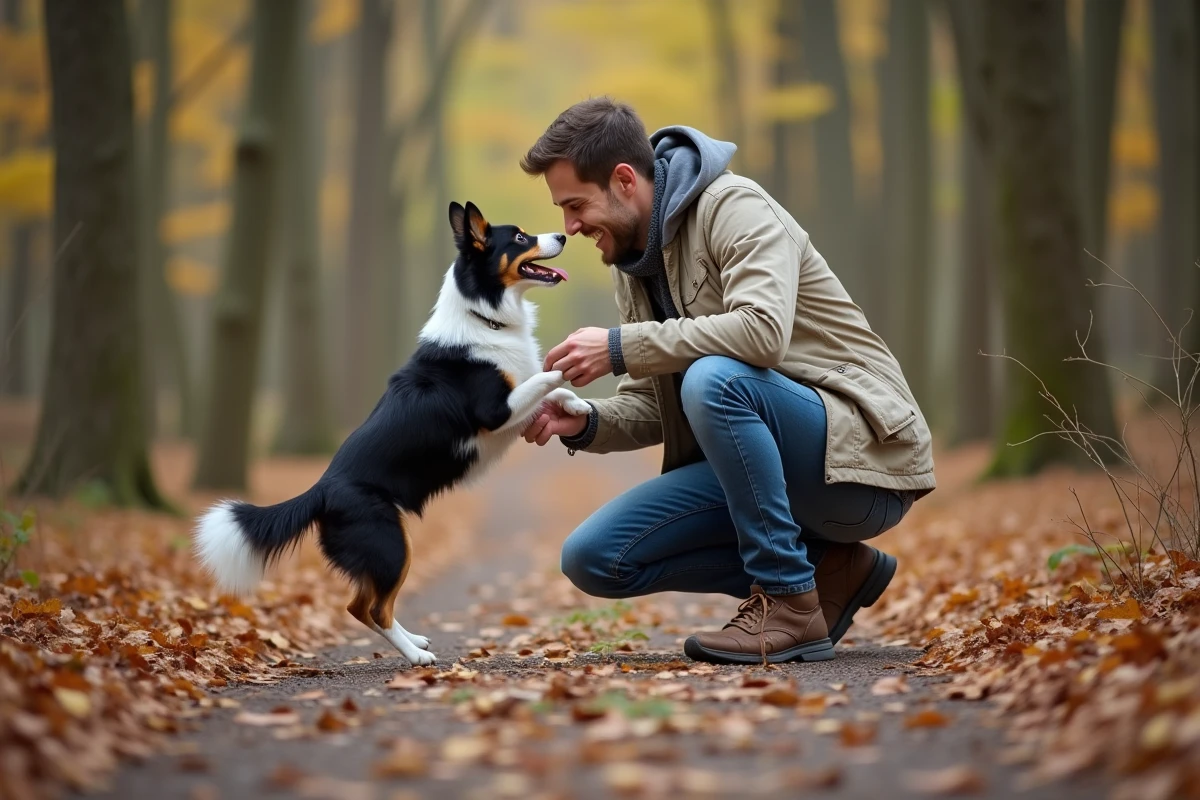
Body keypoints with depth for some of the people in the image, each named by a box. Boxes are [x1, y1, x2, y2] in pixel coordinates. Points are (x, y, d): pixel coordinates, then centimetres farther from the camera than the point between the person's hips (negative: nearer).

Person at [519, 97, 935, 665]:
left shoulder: (735, 207, -14)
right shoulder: (632, 263, 11)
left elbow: (763, 331, -33)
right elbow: (653, 408, 13)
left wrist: (622, 346, -27)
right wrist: (585, 425, -8)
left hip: (863, 451, -8)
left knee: (713, 378, -35)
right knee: (592, 558, -4)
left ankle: (791, 603, -21)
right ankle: (828, 569, 1)